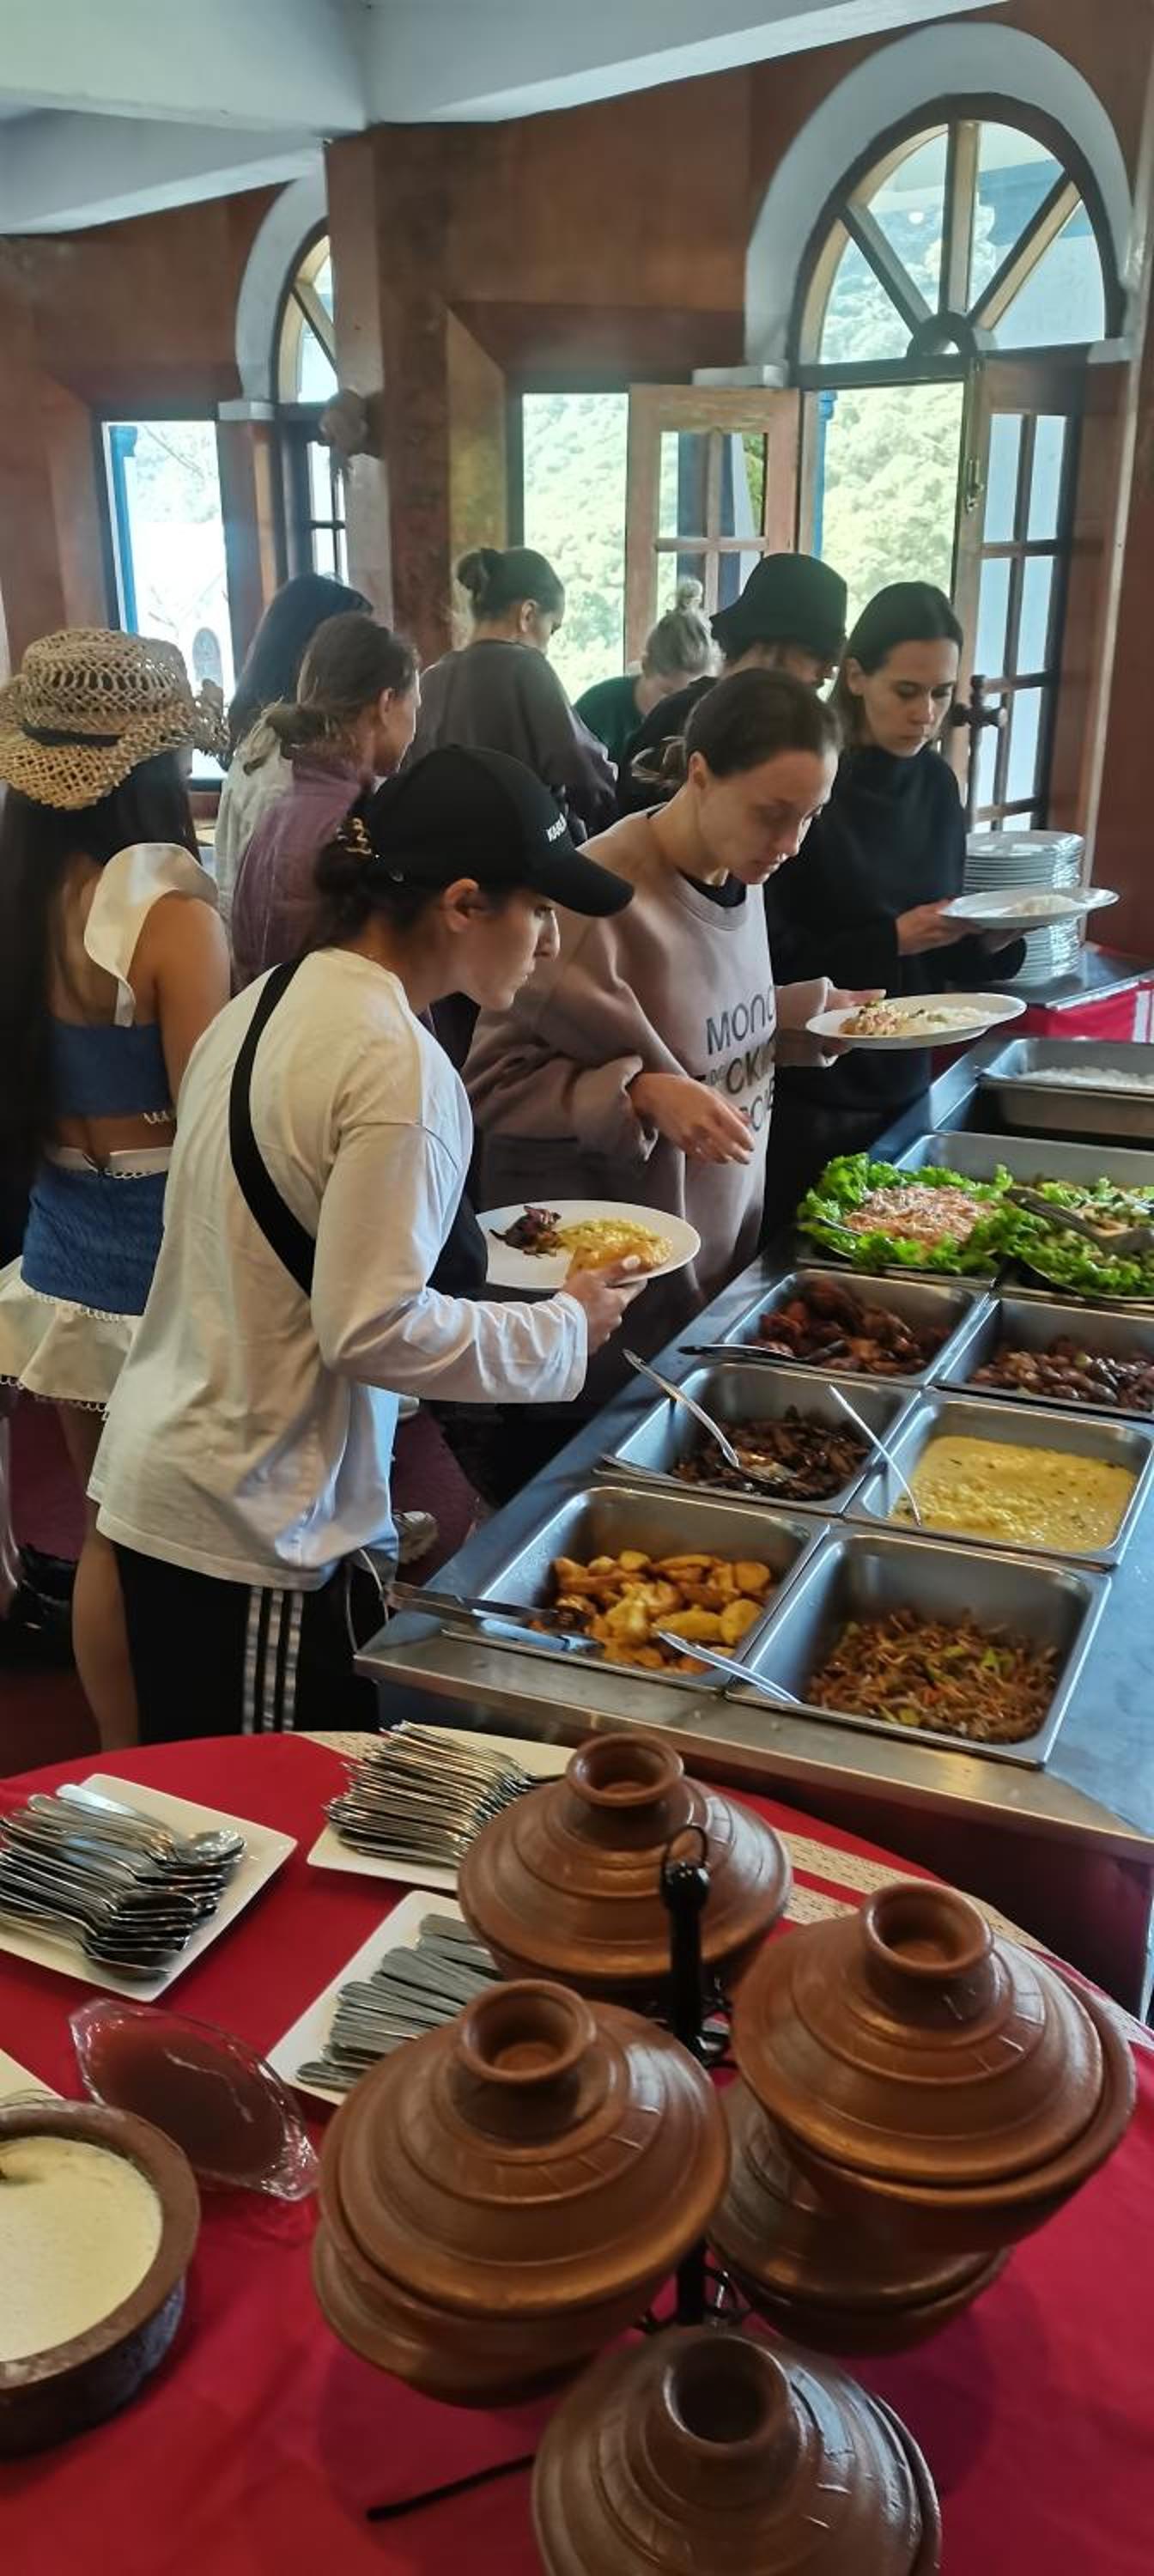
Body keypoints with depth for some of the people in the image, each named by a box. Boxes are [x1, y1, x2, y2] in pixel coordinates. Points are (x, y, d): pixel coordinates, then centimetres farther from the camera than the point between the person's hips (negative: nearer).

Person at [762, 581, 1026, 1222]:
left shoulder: (936, 784, 4)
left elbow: (944, 950, 11)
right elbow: (774, 959, -14)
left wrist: (992, 940, -9)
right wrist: (891, 941, -22)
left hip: (902, 1083, 6)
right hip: (807, 1095, -5)